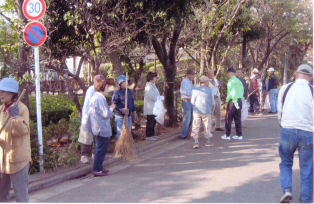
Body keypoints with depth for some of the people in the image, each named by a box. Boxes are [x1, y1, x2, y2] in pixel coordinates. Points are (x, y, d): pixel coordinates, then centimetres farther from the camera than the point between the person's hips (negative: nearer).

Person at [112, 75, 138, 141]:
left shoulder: (129, 91, 11)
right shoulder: (117, 92, -11)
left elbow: (132, 103, 19)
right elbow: (113, 104, -17)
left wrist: (134, 112, 17)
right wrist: (122, 109, -28)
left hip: (128, 116, 7)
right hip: (120, 116, -7)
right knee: (120, 133, -1)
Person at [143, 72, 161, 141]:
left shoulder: (153, 85, 14)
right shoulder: (149, 87, -18)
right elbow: (153, 97, -22)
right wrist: (161, 98, -7)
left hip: (154, 108, 10)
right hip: (150, 109, -10)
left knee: (153, 122, 15)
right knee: (150, 122, -3)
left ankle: (152, 134, 25)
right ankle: (148, 136, 4)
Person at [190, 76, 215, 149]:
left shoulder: (195, 90, 4)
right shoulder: (210, 90, 1)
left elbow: (192, 102, 4)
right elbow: (212, 102, 4)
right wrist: (211, 111, 20)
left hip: (197, 111, 1)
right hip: (206, 111, -1)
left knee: (195, 127, 4)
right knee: (207, 126, 12)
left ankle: (196, 142, -6)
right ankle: (208, 141, 24)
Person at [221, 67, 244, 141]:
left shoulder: (231, 81, -11)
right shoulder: (239, 81, 13)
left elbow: (232, 93, -19)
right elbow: (242, 91, 13)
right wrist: (240, 99, 14)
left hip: (232, 101, -7)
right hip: (239, 100, 7)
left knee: (228, 119, 2)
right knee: (238, 119, 12)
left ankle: (227, 135, 5)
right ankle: (239, 135, 14)